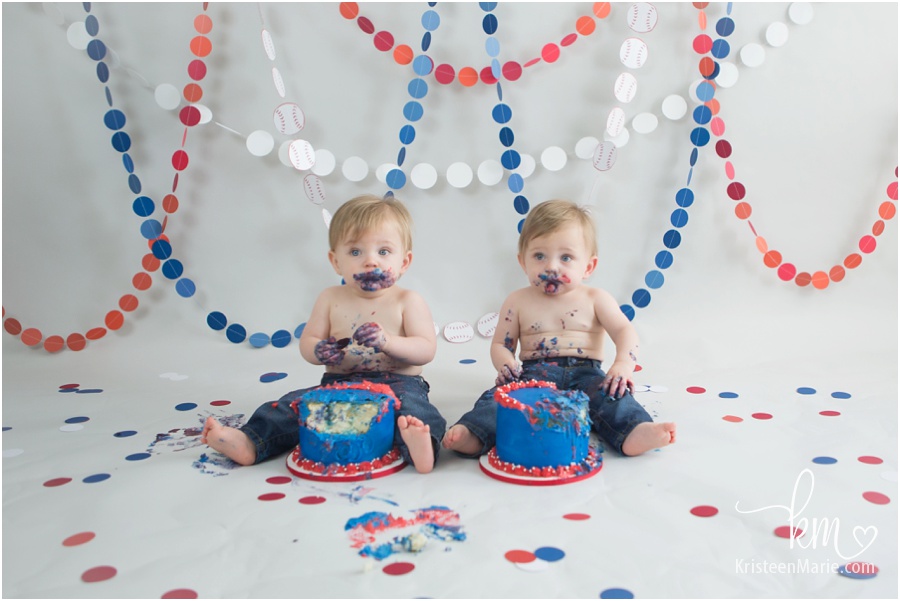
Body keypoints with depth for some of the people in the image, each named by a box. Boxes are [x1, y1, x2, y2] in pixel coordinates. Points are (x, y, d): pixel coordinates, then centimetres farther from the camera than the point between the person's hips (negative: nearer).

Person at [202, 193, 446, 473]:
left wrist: (388, 341, -27)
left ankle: (417, 443, -61)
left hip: (396, 385, -4)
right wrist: (320, 351, -17)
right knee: (298, 404, -18)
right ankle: (250, 442, -24)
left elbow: (426, 350, -8)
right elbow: (306, 342, 9)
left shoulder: (408, 302, 0)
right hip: (338, 385, 4)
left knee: (414, 405, -35)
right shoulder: (330, 299, 9)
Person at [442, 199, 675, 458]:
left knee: (611, 393, -29)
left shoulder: (594, 299, 7)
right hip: (532, 374, 0)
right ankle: (472, 435, -46)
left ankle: (634, 432, -50)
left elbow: (625, 332, 0)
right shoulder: (517, 302, 9)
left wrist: (622, 366, -21)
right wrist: (505, 365, -14)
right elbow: (500, 344, 11)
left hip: (584, 374, 0)